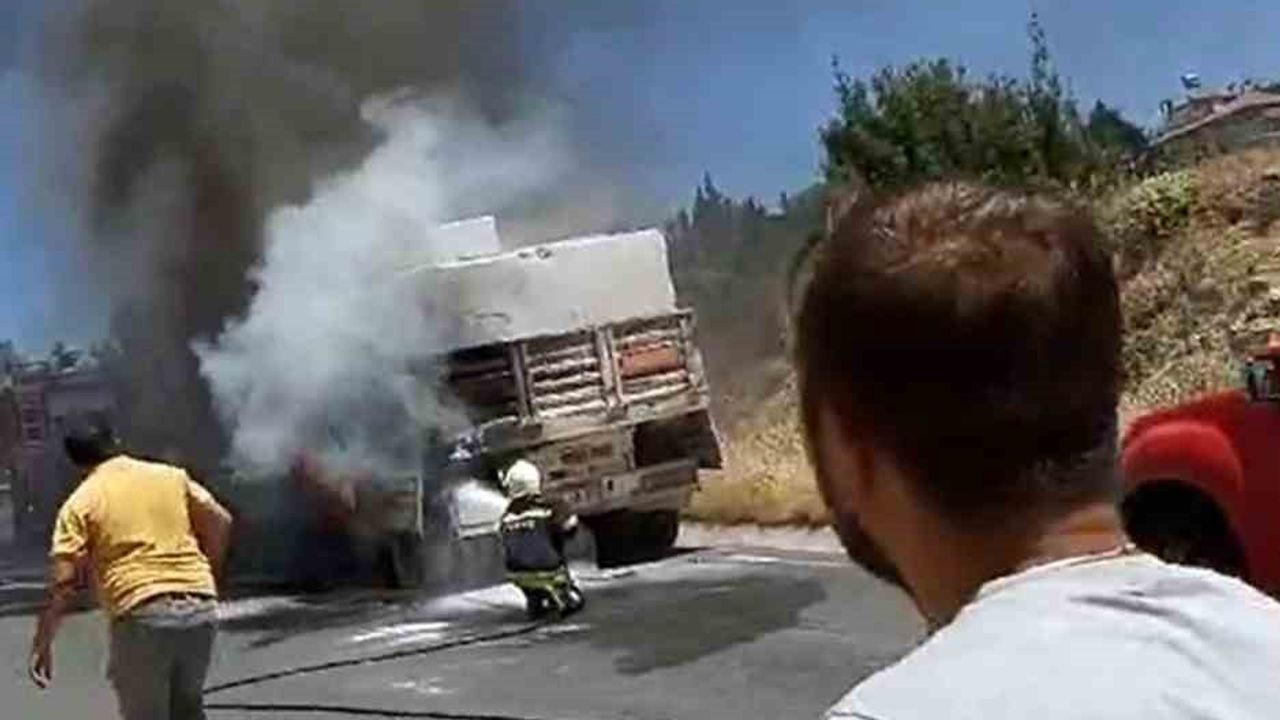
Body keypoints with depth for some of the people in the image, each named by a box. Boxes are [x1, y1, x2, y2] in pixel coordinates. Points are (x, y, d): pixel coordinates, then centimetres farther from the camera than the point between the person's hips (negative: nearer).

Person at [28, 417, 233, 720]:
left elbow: (64, 581, -5)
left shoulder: (81, 502, 3)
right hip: (199, 608, 4)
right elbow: (221, 521, 10)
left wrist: (42, 644, -1)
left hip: (141, 615, -4)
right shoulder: (172, 476, 13)